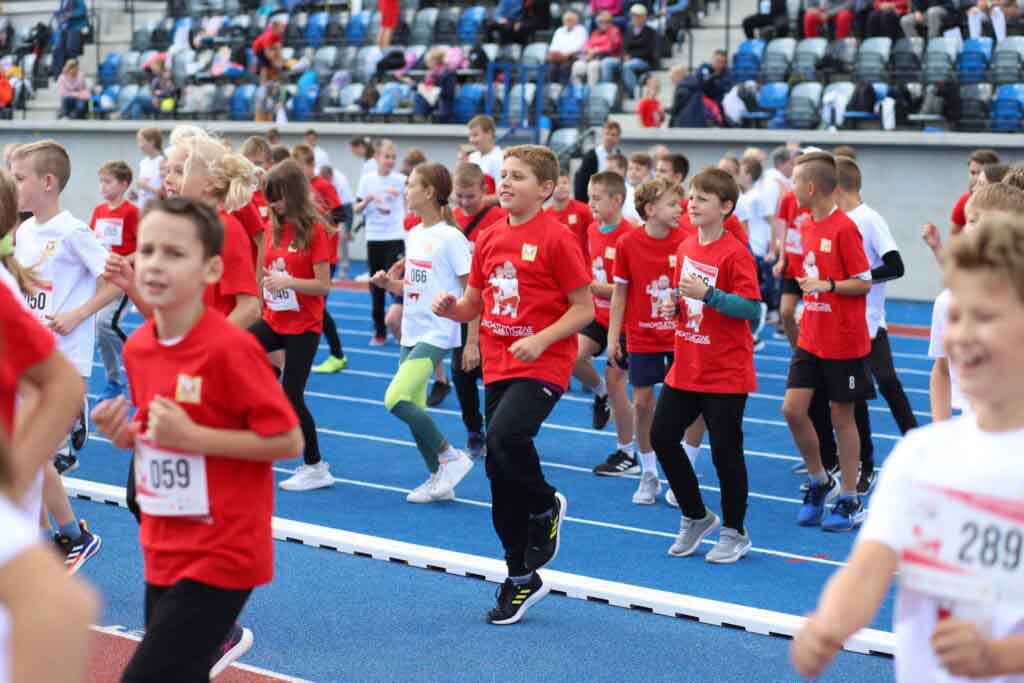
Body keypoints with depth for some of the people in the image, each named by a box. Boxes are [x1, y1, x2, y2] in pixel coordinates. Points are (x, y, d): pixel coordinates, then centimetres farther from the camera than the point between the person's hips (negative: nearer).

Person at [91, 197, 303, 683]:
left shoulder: (231, 348, -19)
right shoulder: (137, 348, 4)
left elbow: (288, 441, -17)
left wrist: (191, 436, -22)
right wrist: (127, 434, -3)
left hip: (221, 555, -8)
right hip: (164, 550, 8)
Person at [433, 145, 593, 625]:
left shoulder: (555, 239, -10)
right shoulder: (489, 239, 8)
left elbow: (584, 308, -10)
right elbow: (474, 303, 16)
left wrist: (539, 341, -21)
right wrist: (451, 307, -5)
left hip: (542, 365, -7)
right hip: (497, 365, 7)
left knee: (504, 437, -31)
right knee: (501, 475, 9)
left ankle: (547, 506, 1)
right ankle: (521, 579, 23)